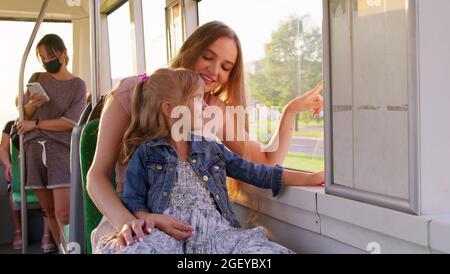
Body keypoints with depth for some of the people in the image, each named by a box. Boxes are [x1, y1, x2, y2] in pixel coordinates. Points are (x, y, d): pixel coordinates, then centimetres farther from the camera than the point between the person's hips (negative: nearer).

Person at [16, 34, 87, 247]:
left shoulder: (77, 85, 3)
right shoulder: (36, 79, 13)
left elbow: (71, 122, -7)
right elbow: (24, 115, 12)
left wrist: (35, 123, -5)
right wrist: (31, 105, -10)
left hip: (61, 149, -3)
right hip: (34, 149, 3)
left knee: (63, 213, -14)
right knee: (49, 211, 7)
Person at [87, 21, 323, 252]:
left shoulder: (215, 110, 7)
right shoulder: (132, 92, -6)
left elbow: (268, 163, 4)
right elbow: (98, 176, -10)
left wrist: (291, 111, -6)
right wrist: (128, 222, -29)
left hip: (187, 229, 4)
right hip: (134, 226, -4)